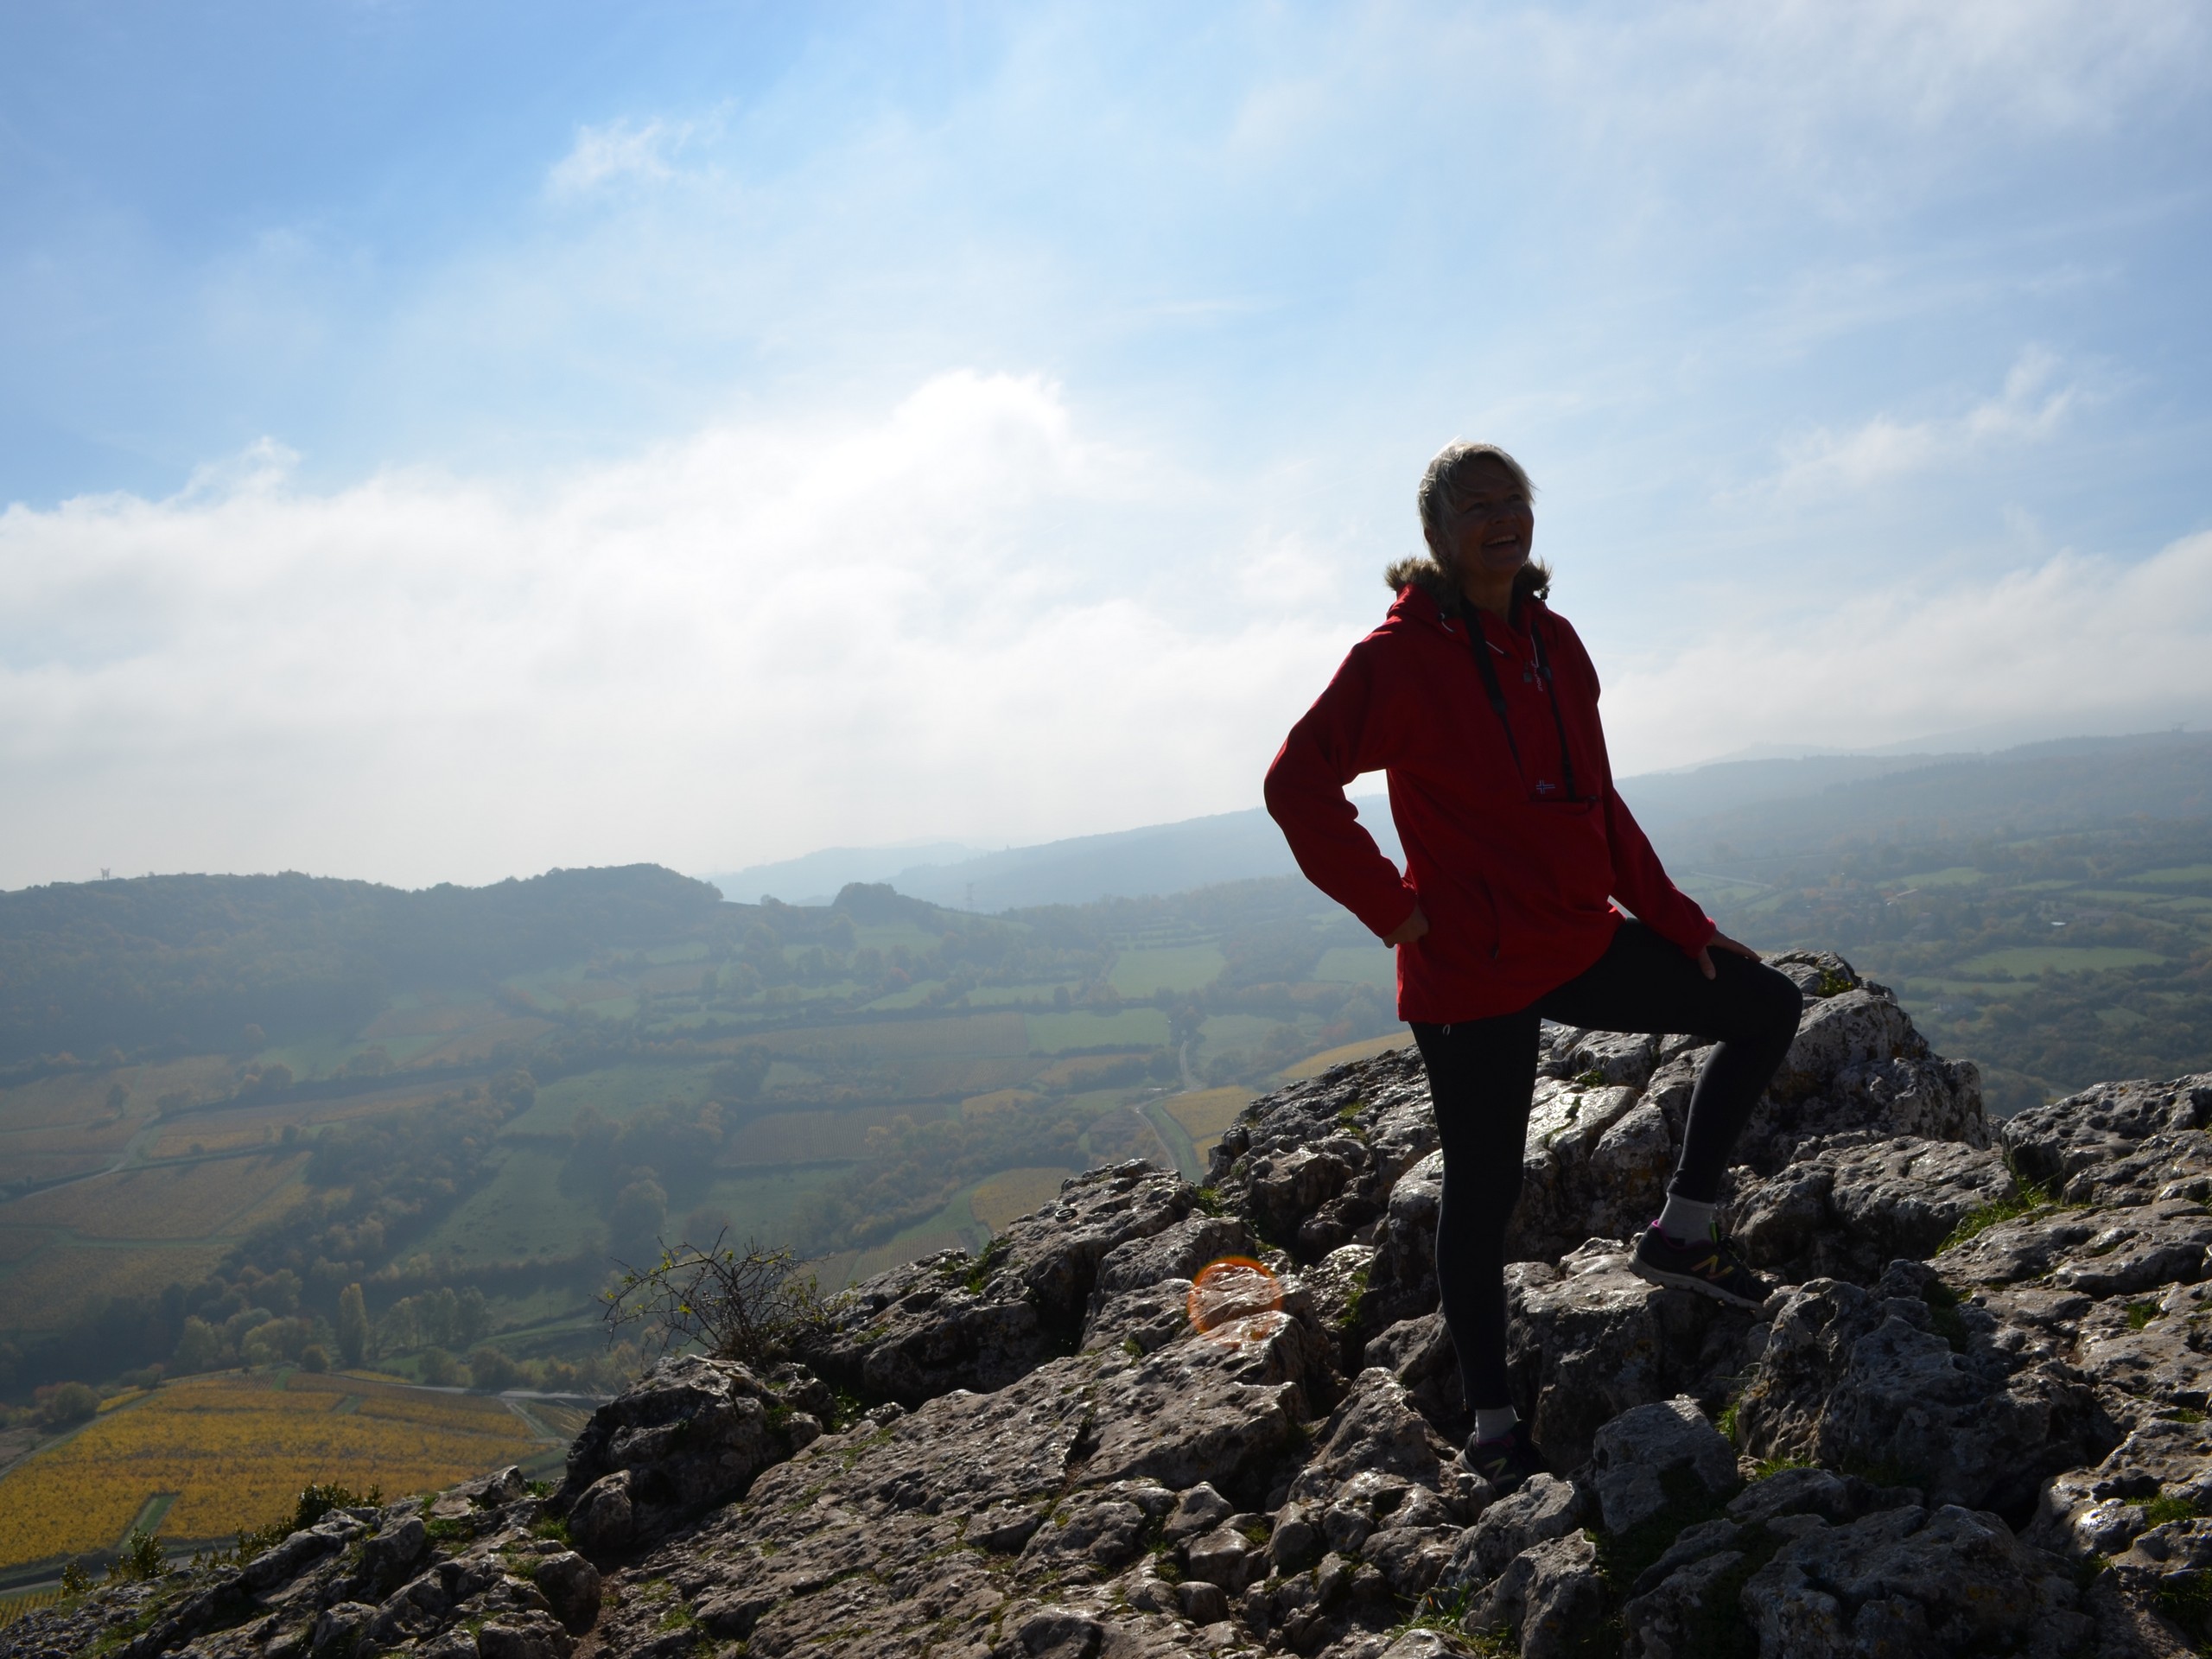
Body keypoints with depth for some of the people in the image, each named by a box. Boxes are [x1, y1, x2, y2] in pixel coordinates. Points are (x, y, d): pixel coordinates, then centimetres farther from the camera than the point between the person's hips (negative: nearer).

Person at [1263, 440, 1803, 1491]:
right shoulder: (1402, 653, -12)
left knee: (1766, 1008, 11)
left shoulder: (1552, 642, 9)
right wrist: (1396, 909, -17)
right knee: (1484, 1192, 3)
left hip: (1578, 941, 7)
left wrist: (1681, 923, 12)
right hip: (1471, 969, -7)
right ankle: (1490, 1419, 22)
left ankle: (1682, 1230, 20)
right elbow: (1296, 786, -18)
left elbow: (1597, 803, 15)